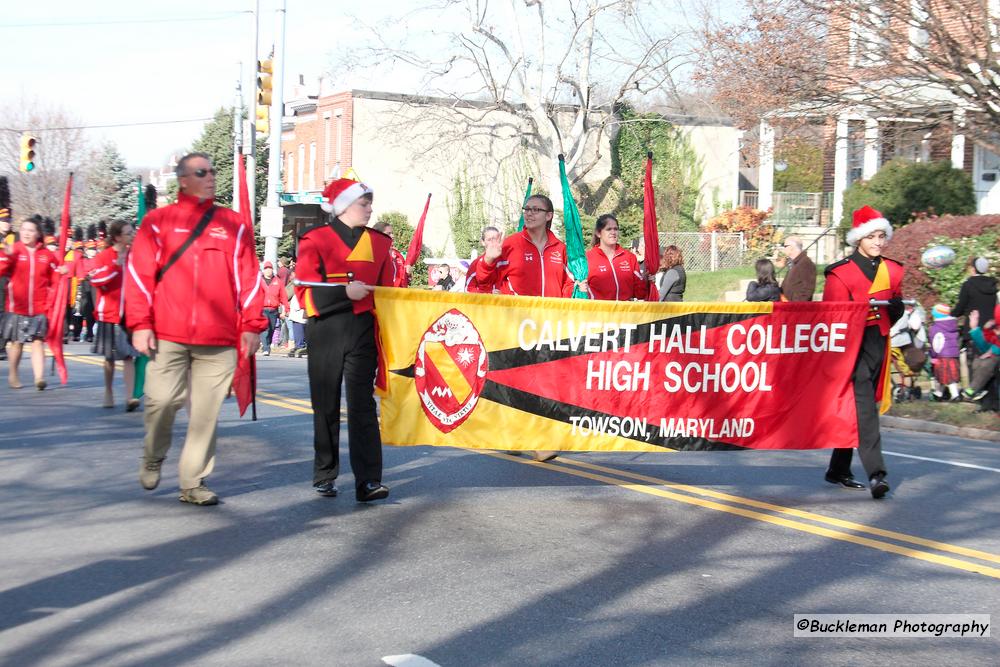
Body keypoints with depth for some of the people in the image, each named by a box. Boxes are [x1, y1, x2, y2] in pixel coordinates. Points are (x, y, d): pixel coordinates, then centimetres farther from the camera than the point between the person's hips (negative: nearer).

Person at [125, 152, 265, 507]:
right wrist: (140, 324, -5)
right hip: (167, 336, -1)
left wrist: (251, 325, 3)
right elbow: (139, 274, 3)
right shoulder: (158, 221, 7)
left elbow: (248, 277, 9)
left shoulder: (233, 224, 11)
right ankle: (153, 458, 25)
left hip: (219, 339, 1)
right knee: (162, 400, -5)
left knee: (206, 412, 1)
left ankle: (193, 482, 11)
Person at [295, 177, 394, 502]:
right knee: (326, 405, 8)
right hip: (325, 333, -1)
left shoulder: (379, 242, 11)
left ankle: (368, 481, -8)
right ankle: (325, 476, 20)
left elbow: (387, 292, 13)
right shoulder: (315, 239, 1)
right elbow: (305, 289, -6)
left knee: (362, 403, -5)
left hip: (363, 331, 1)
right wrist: (344, 292, -18)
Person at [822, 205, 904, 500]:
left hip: (878, 346, 6)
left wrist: (895, 306, 8)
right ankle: (876, 473, -23)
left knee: (855, 408, 12)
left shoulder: (892, 271, 13)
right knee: (864, 406, -17)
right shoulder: (840, 273, -5)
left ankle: (838, 470, 22)